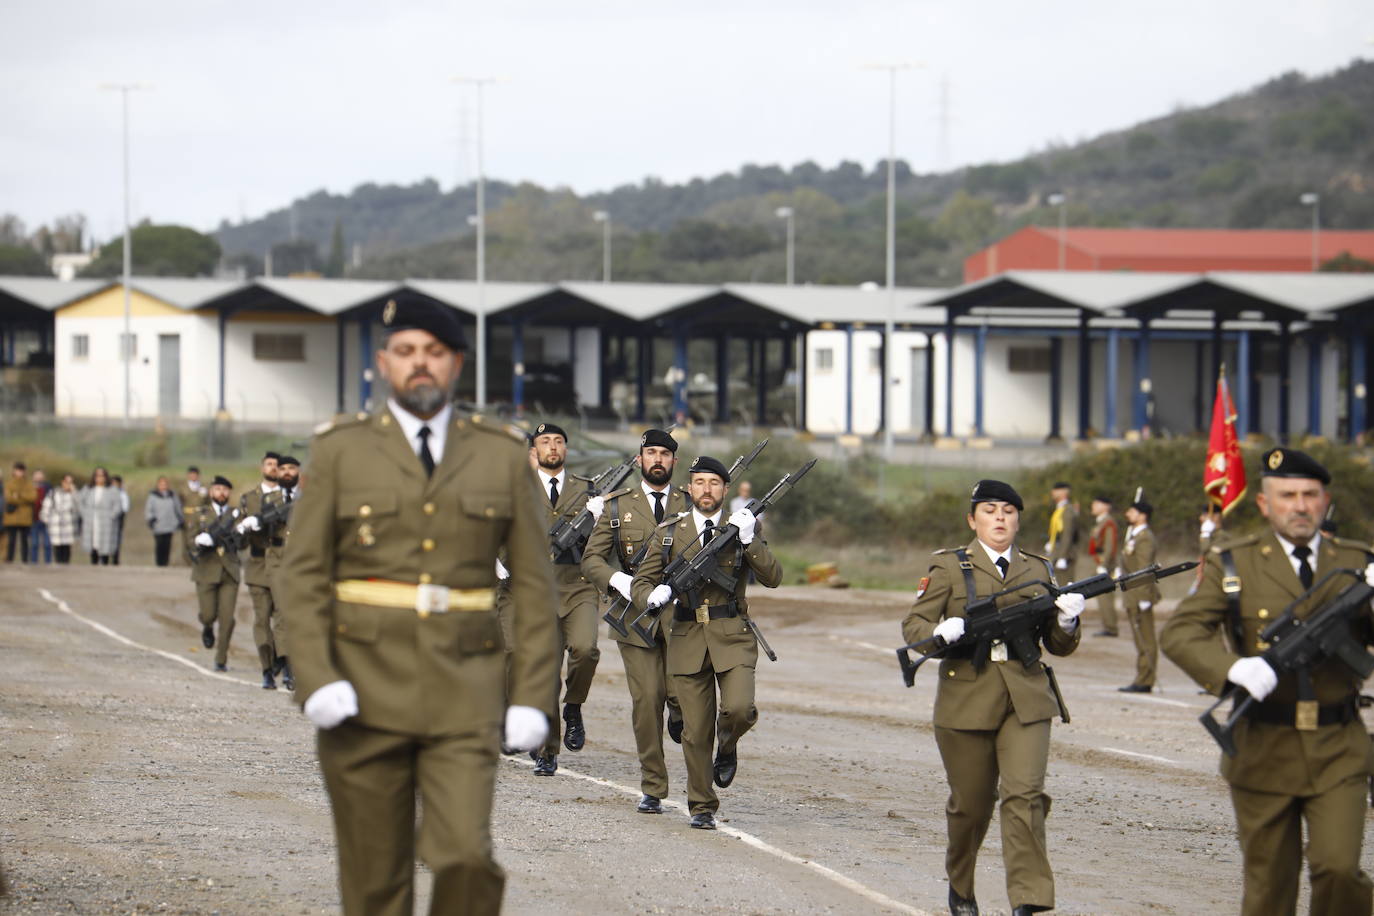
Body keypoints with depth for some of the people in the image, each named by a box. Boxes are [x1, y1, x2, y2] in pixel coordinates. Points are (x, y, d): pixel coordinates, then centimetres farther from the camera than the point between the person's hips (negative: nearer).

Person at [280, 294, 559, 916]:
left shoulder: (502, 458, 6)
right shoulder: (339, 453, 3)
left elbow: (534, 584, 6)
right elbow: (303, 575, -1)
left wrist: (533, 698, -2)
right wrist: (316, 682, -14)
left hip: (463, 696, 0)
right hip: (364, 694, 0)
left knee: (465, 857, -16)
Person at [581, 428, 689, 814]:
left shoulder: (690, 506, 10)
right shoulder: (618, 505, 9)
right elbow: (591, 559, 8)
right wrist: (618, 580, -12)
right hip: (635, 614, 0)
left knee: (680, 693, -16)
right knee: (646, 699, -5)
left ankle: (680, 717, 23)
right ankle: (652, 789, 3)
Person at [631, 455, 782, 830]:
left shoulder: (742, 527, 6)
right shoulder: (670, 532, 8)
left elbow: (772, 577, -4)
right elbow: (640, 583, 7)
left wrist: (749, 540, -16)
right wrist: (653, 595, -16)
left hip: (732, 636, -1)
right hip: (687, 640, 1)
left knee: (739, 709, -22)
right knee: (695, 731, 1)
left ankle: (727, 745, 13)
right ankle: (702, 807, 15)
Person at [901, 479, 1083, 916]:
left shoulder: (1039, 570, 12)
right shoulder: (949, 567, 5)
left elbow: (1058, 646, 13)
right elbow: (913, 625, 1)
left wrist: (1066, 622, -9)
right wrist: (940, 632, -20)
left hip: (1026, 701, 1)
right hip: (966, 700, -1)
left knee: (1024, 795, -15)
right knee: (970, 803, 7)